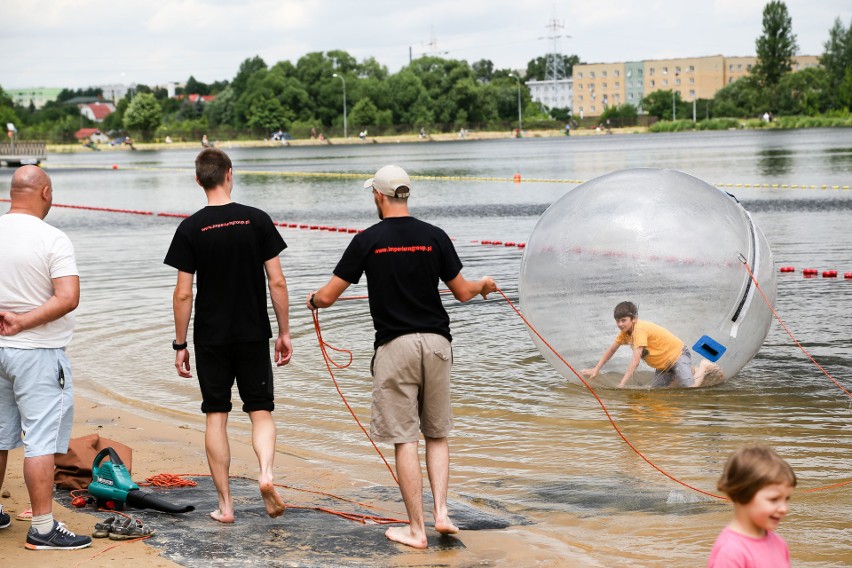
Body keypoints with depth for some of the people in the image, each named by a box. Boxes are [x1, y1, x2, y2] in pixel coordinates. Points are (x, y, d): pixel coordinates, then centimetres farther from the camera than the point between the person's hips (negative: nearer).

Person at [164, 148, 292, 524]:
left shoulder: (191, 229, -6)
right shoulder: (257, 220, -3)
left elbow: (183, 293, -6)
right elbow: (277, 282, -4)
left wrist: (180, 344, 3)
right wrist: (284, 332, 5)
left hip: (210, 338, 0)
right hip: (254, 336, 0)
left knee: (216, 417, 8)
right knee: (260, 411, 9)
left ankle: (225, 504, 10)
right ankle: (266, 472, -17)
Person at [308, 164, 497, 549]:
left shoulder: (368, 240, -4)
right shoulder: (434, 237, 1)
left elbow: (327, 297, -1)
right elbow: (463, 292, 8)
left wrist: (313, 300, 23)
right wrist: (484, 283, 31)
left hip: (395, 346, -3)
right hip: (436, 342, 3)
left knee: (404, 438, 1)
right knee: (437, 433, 16)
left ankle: (416, 529, 3)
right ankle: (441, 511, 4)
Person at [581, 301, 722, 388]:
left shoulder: (640, 330, -30)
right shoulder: (625, 331, -2)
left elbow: (635, 361, -35)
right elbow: (611, 350, 11)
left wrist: (621, 385, -39)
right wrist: (596, 370, 7)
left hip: (678, 354, -10)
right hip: (663, 364, 10)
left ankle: (703, 368, 5)